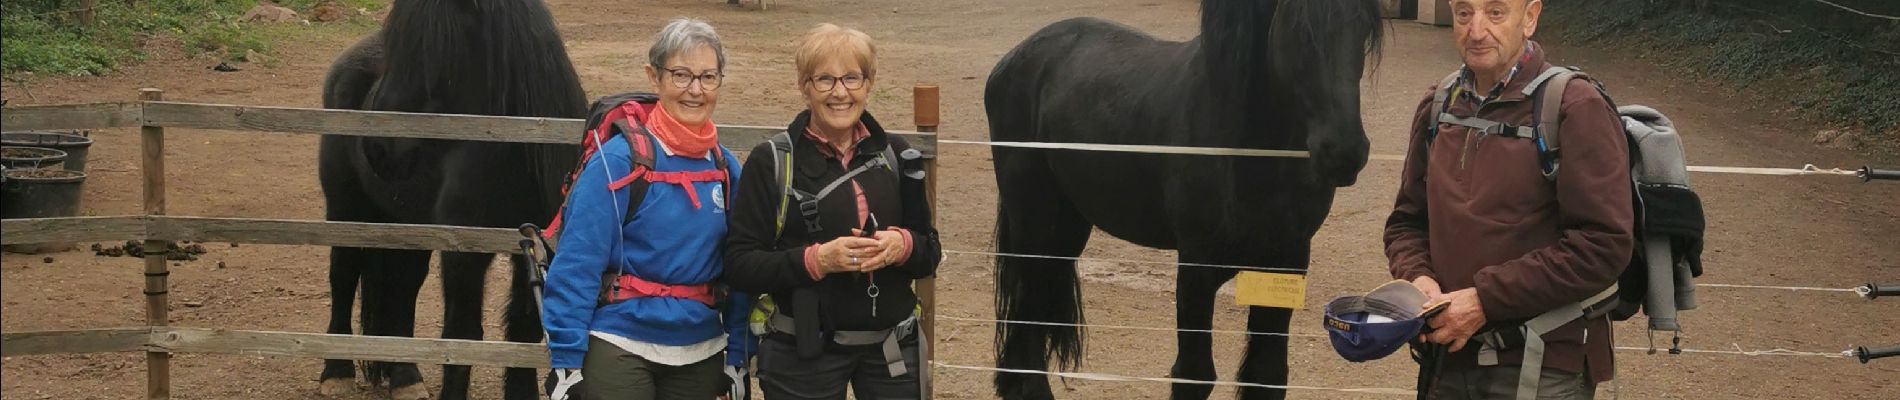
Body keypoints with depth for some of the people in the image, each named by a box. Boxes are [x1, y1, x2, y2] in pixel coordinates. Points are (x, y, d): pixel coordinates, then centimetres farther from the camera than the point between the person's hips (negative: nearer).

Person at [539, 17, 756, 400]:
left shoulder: (725, 168, 4)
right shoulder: (618, 160, -11)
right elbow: (577, 263, -13)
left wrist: (737, 358, 7)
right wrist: (567, 360, -16)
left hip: (701, 356, 5)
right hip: (620, 349, -5)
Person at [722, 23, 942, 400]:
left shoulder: (896, 156, 6)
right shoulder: (772, 162, -5)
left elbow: (930, 254, 10)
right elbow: (739, 264, -9)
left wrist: (902, 246, -13)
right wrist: (817, 259, -23)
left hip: (891, 349, 3)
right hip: (805, 352, -3)